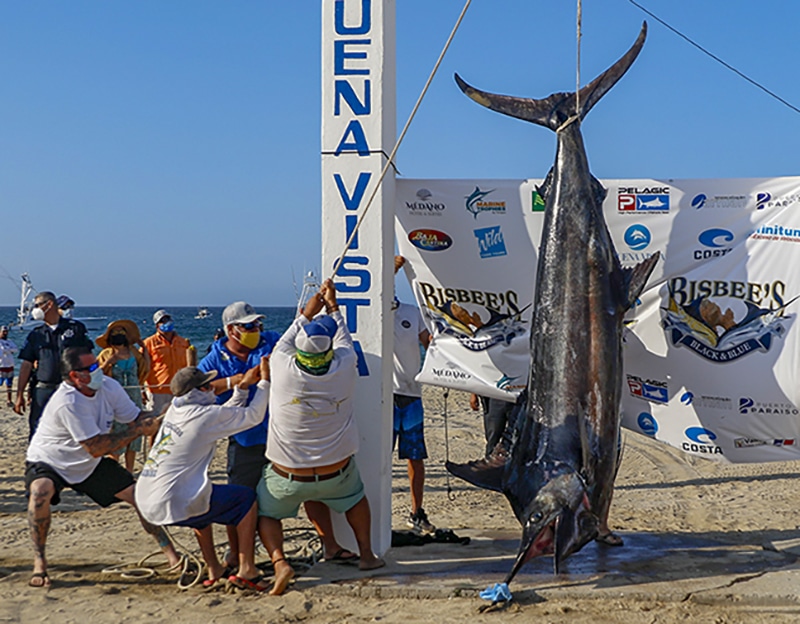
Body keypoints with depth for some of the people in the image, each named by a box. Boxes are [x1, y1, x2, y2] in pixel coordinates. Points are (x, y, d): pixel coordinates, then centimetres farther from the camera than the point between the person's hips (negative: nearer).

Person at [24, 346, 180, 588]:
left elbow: (138, 418, -8)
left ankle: (171, 554, 12)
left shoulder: (109, 387, -14)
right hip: (48, 462, -6)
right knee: (40, 492, -37)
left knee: (139, 494, -1)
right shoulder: (67, 402, -35)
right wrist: (138, 431, -31)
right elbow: (96, 448, -35)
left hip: (89, 464, 6)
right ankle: (39, 563, -20)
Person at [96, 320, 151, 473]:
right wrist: (108, 362, -17)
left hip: (134, 397, 4)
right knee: (115, 433, -7)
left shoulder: (133, 351, 11)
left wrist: (144, 348, 15)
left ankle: (129, 471, 15)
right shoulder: (106, 354, 1)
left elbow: (146, 368, 18)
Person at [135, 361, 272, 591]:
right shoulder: (203, 415, -12)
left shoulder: (175, 411, 12)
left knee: (203, 501, 37)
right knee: (247, 499, 6)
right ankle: (246, 571, 5)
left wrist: (243, 386, 22)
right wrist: (265, 381, 8)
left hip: (147, 503, 8)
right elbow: (253, 416, -2)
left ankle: (214, 570, 35)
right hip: (172, 505, -8)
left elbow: (225, 416, 24)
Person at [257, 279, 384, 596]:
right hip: (336, 473, 2)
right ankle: (366, 554, 31)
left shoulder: (284, 368, -21)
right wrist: (332, 305, 18)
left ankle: (279, 561, -3)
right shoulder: (344, 368, -16)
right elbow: (343, 340, 6)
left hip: (287, 477, -2)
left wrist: (307, 314, 13)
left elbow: (284, 343, 3)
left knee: (266, 512, 20)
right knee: (355, 496, 32)